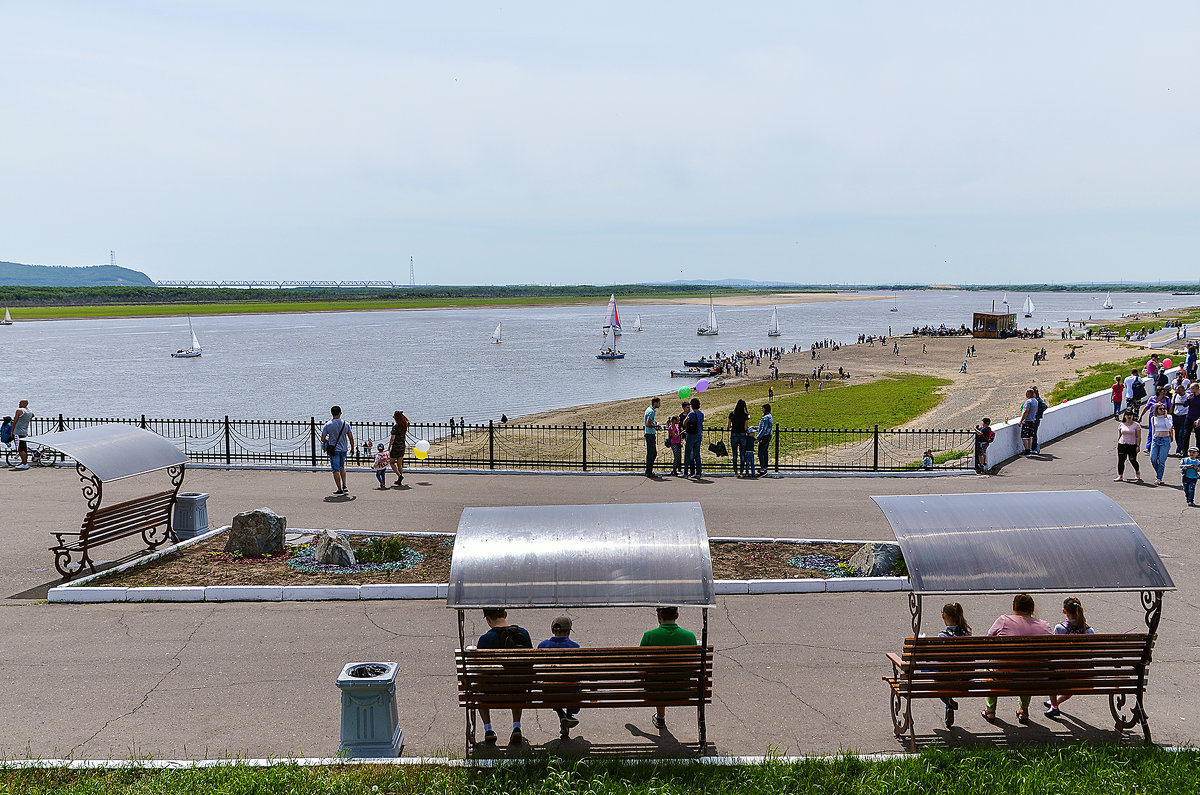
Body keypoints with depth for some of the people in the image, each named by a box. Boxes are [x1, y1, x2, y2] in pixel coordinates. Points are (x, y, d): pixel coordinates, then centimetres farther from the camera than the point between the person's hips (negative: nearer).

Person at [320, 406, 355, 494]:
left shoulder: (328, 425, -8)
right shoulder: (346, 424, -3)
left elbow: (323, 439, -9)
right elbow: (351, 438, -3)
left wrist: (328, 442, 12)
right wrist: (352, 448, 10)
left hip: (334, 450, -3)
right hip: (344, 449, 3)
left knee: (336, 470, 2)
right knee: (342, 467, 21)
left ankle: (340, 489, 1)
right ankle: (344, 485, 8)